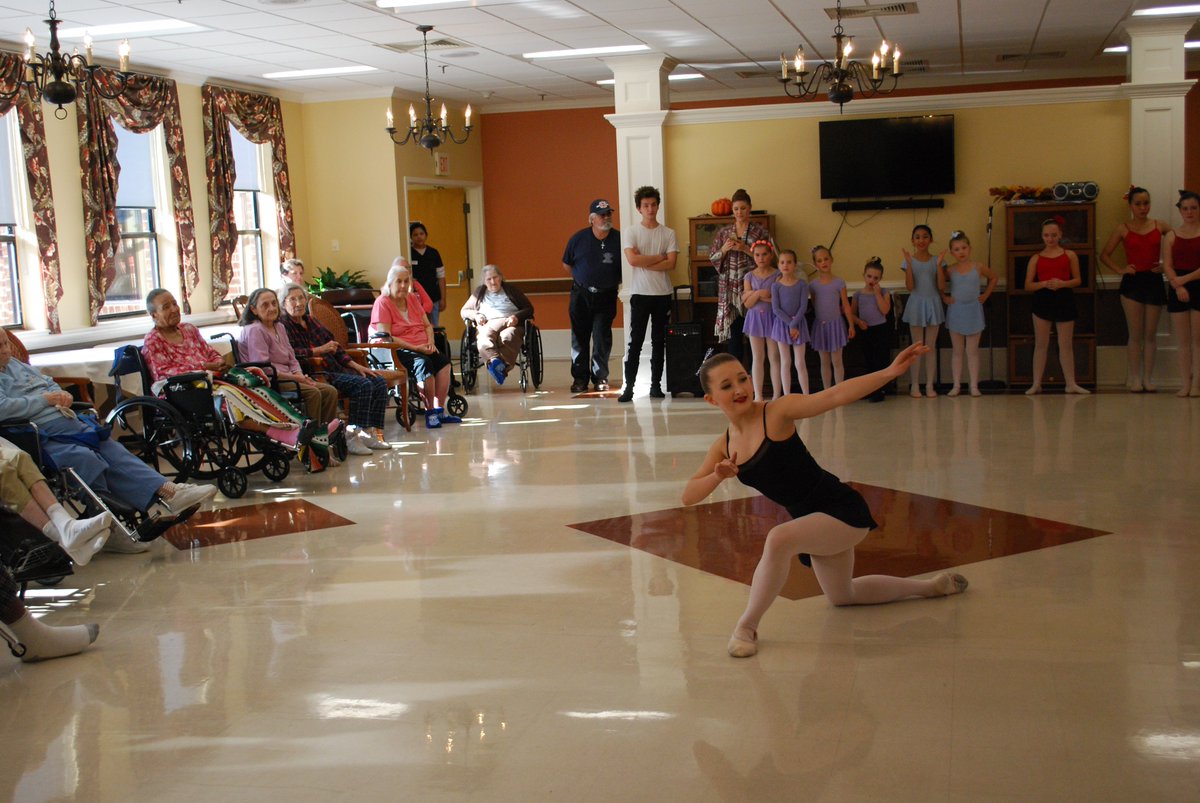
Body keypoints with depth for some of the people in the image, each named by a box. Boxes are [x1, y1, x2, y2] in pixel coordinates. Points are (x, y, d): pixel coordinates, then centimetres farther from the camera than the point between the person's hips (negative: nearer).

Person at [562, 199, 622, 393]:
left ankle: (600, 377, 8)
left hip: (606, 296, -1)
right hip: (581, 295, 1)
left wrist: (613, 282, 4)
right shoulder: (578, 238, -3)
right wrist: (582, 280, 12)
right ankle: (580, 377, 12)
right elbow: (567, 264, 11)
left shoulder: (619, 239, -7)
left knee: (602, 338, -2)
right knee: (579, 338, 4)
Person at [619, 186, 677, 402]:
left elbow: (671, 264, -6)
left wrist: (644, 262, -10)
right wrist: (659, 257, -8)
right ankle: (629, 387, -4)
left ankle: (656, 385, 14)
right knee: (635, 341, -5)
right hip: (640, 293, -2)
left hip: (663, 294, 2)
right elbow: (632, 260, -14)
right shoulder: (631, 232, 1)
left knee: (659, 341, 7)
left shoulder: (668, 234, 5)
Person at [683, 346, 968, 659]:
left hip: (842, 509, -8)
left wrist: (891, 372, -41)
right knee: (842, 596, 29)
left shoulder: (777, 411, -18)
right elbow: (688, 496, -2)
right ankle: (930, 586, 51)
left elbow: (836, 395, -29)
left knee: (778, 539, -35)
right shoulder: (723, 446, 0)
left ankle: (747, 627, -17)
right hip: (811, 520, 8)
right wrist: (717, 476, -22)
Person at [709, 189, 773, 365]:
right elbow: (712, 258, 11)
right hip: (728, 287, 2)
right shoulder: (723, 232, 11)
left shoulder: (760, 232, 3)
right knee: (732, 330, 1)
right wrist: (725, 249, -8)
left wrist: (745, 249, -13)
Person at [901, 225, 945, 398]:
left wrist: (939, 264, -15)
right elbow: (909, 287, -11)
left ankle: (930, 385, 11)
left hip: (933, 304, 2)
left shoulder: (936, 260, 2)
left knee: (931, 346, 6)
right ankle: (914, 385, 10)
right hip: (916, 304, -1)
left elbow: (941, 285, -6)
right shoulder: (909, 261, -2)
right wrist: (909, 263, -18)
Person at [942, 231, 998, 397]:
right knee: (958, 351, 7)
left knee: (972, 351, 3)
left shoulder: (978, 267, -2)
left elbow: (993, 278, 13)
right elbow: (941, 286, 2)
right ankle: (956, 385, 10)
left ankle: (974, 385, 6)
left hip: (973, 312, -1)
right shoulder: (950, 270, -1)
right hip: (955, 312, 1)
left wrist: (985, 295, 6)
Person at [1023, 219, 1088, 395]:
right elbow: (1028, 285, 1)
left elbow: (1077, 280, 4)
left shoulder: (1069, 255, 4)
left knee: (1066, 345, 6)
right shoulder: (1036, 258, 4)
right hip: (1042, 301, 0)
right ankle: (1036, 384, 10)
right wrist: (1045, 283, -16)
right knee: (1041, 344, 4)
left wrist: (1062, 283, -15)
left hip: (1064, 300, 0)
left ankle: (1071, 384, 13)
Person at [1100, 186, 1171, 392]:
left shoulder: (1160, 226, 3)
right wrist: (1120, 269, -7)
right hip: (1132, 282, -1)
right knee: (1135, 335, 1)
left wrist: (1166, 265, -5)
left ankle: (1148, 377, 14)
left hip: (1154, 282, 1)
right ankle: (1134, 378, 8)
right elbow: (1105, 254, 4)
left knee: (1150, 334, 6)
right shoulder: (1123, 229, 1)